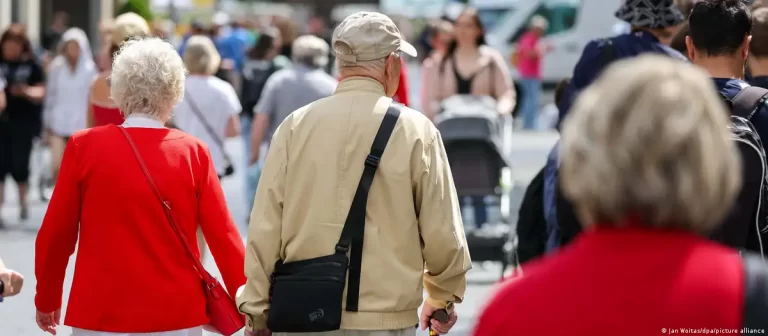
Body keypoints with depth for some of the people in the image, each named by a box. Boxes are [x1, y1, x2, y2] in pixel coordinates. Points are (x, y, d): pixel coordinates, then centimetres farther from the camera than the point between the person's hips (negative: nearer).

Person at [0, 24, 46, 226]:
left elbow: (41, 92, -1)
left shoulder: (31, 65, -1)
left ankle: (23, 201, 28)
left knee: (19, 164, 1)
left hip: (23, 121, -1)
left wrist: (26, 91, -21)